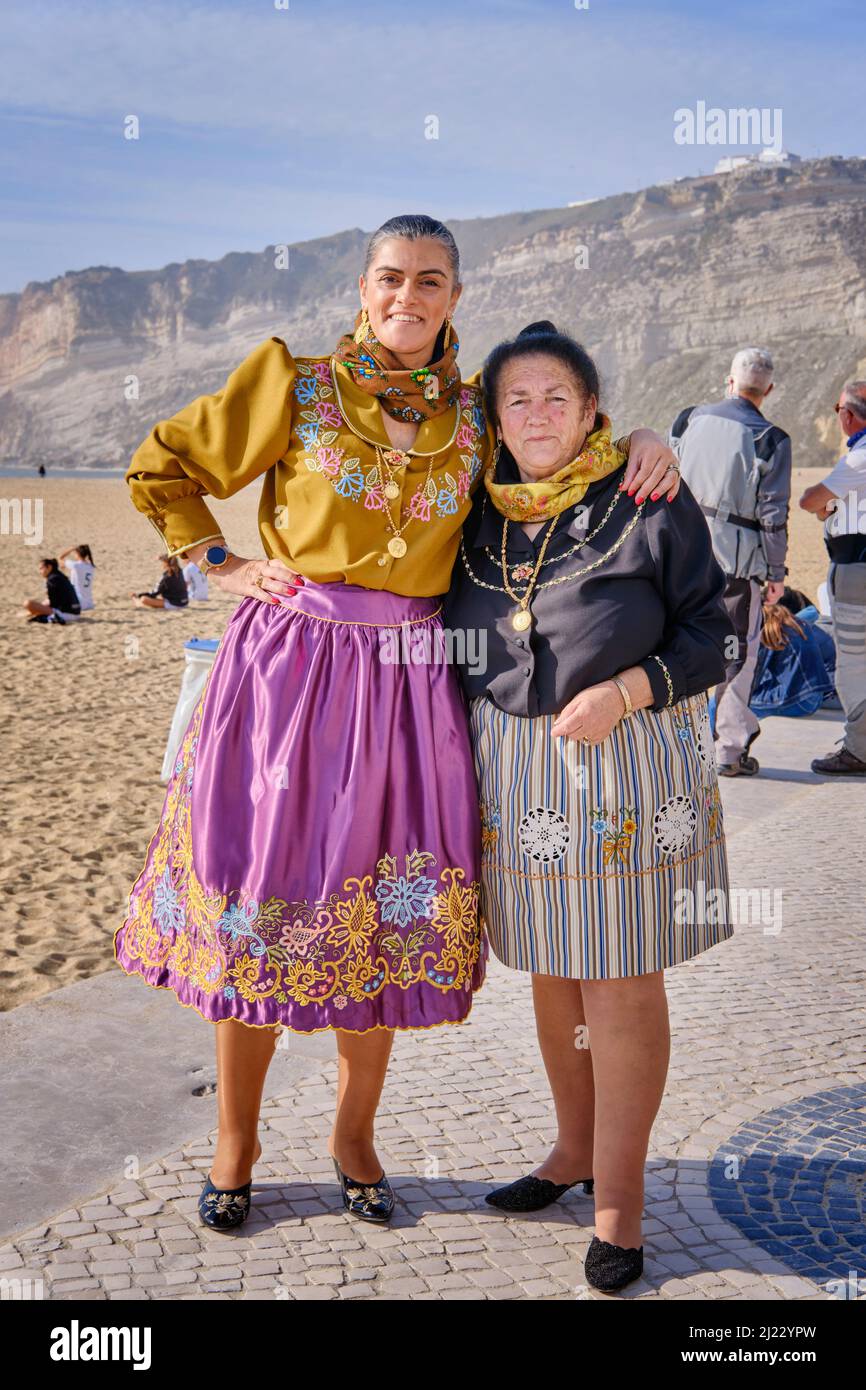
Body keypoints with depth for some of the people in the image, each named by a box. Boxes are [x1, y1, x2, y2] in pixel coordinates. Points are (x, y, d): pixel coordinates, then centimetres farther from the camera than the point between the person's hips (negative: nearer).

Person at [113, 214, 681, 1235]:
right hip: (287, 664, -2)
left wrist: (638, 442, 3)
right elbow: (161, 468, 8)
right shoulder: (295, 381, 1)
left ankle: (354, 1139, 29)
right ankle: (235, 1146, 23)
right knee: (258, 896, 4)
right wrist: (221, 565, 1)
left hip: (407, 683, 2)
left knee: (384, 919, 7)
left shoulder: (478, 413, 8)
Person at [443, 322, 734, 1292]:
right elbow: (455, 639, 18)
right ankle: (575, 1150, 33)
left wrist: (624, 691, -18)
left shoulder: (652, 504, -7)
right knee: (553, 973, 14)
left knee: (621, 986, 1)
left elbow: (710, 635, -4)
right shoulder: (478, 511, 6)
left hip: (626, 767, -4)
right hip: (516, 772, 4)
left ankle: (618, 1196, 15)